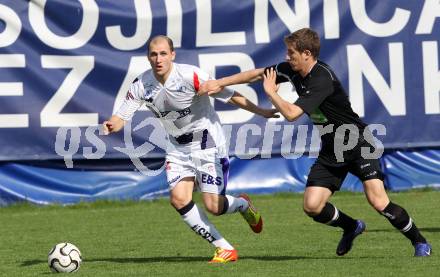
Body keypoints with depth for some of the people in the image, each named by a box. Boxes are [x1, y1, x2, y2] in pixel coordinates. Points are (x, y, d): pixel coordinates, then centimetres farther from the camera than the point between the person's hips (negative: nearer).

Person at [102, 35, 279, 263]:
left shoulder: (190, 76, -23)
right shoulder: (141, 86, -9)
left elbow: (229, 96, -16)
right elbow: (122, 117, -6)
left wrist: (261, 112, -16)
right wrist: (111, 125, -29)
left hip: (207, 144, -5)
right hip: (178, 148, 5)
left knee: (213, 206, -10)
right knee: (178, 199, -13)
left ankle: (243, 205, 28)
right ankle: (224, 249, 0)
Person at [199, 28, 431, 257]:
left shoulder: (322, 79, -26)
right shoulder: (291, 70, -1)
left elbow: (291, 113, -32)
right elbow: (257, 74, 12)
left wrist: (270, 92, -16)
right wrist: (219, 83, 9)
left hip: (358, 144, -8)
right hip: (331, 150, 8)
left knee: (378, 202, -19)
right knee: (312, 206, -6)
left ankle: (419, 242, 2)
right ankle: (351, 227, 23)